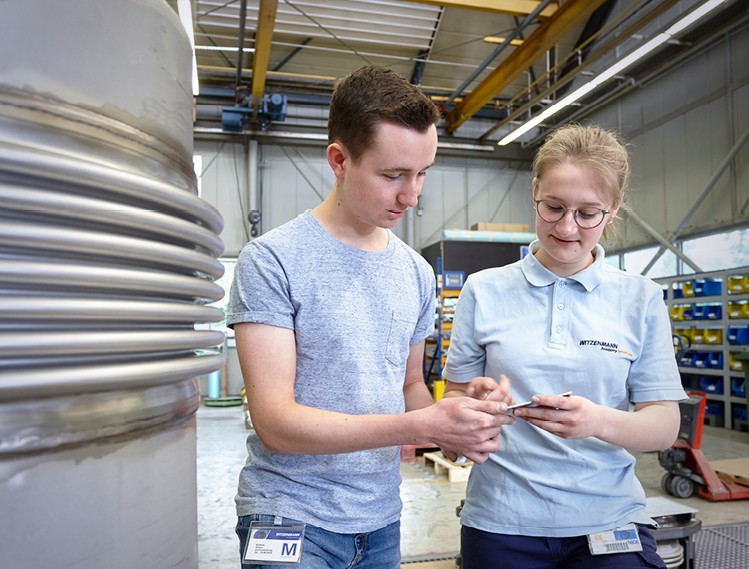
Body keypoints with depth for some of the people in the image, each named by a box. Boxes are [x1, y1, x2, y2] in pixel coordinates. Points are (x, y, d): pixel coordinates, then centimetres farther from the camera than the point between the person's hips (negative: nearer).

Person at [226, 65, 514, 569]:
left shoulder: (417, 272, 2)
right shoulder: (272, 261, -16)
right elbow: (276, 422, -20)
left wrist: (457, 431, -10)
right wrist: (423, 425, -27)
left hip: (382, 518, 6)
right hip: (292, 513, -5)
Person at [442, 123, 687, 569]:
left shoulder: (642, 299, -2)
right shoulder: (484, 290, -2)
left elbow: (665, 425, -3)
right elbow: (455, 395, 3)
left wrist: (599, 422, -24)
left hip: (609, 518, 0)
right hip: (500, 521, 1)